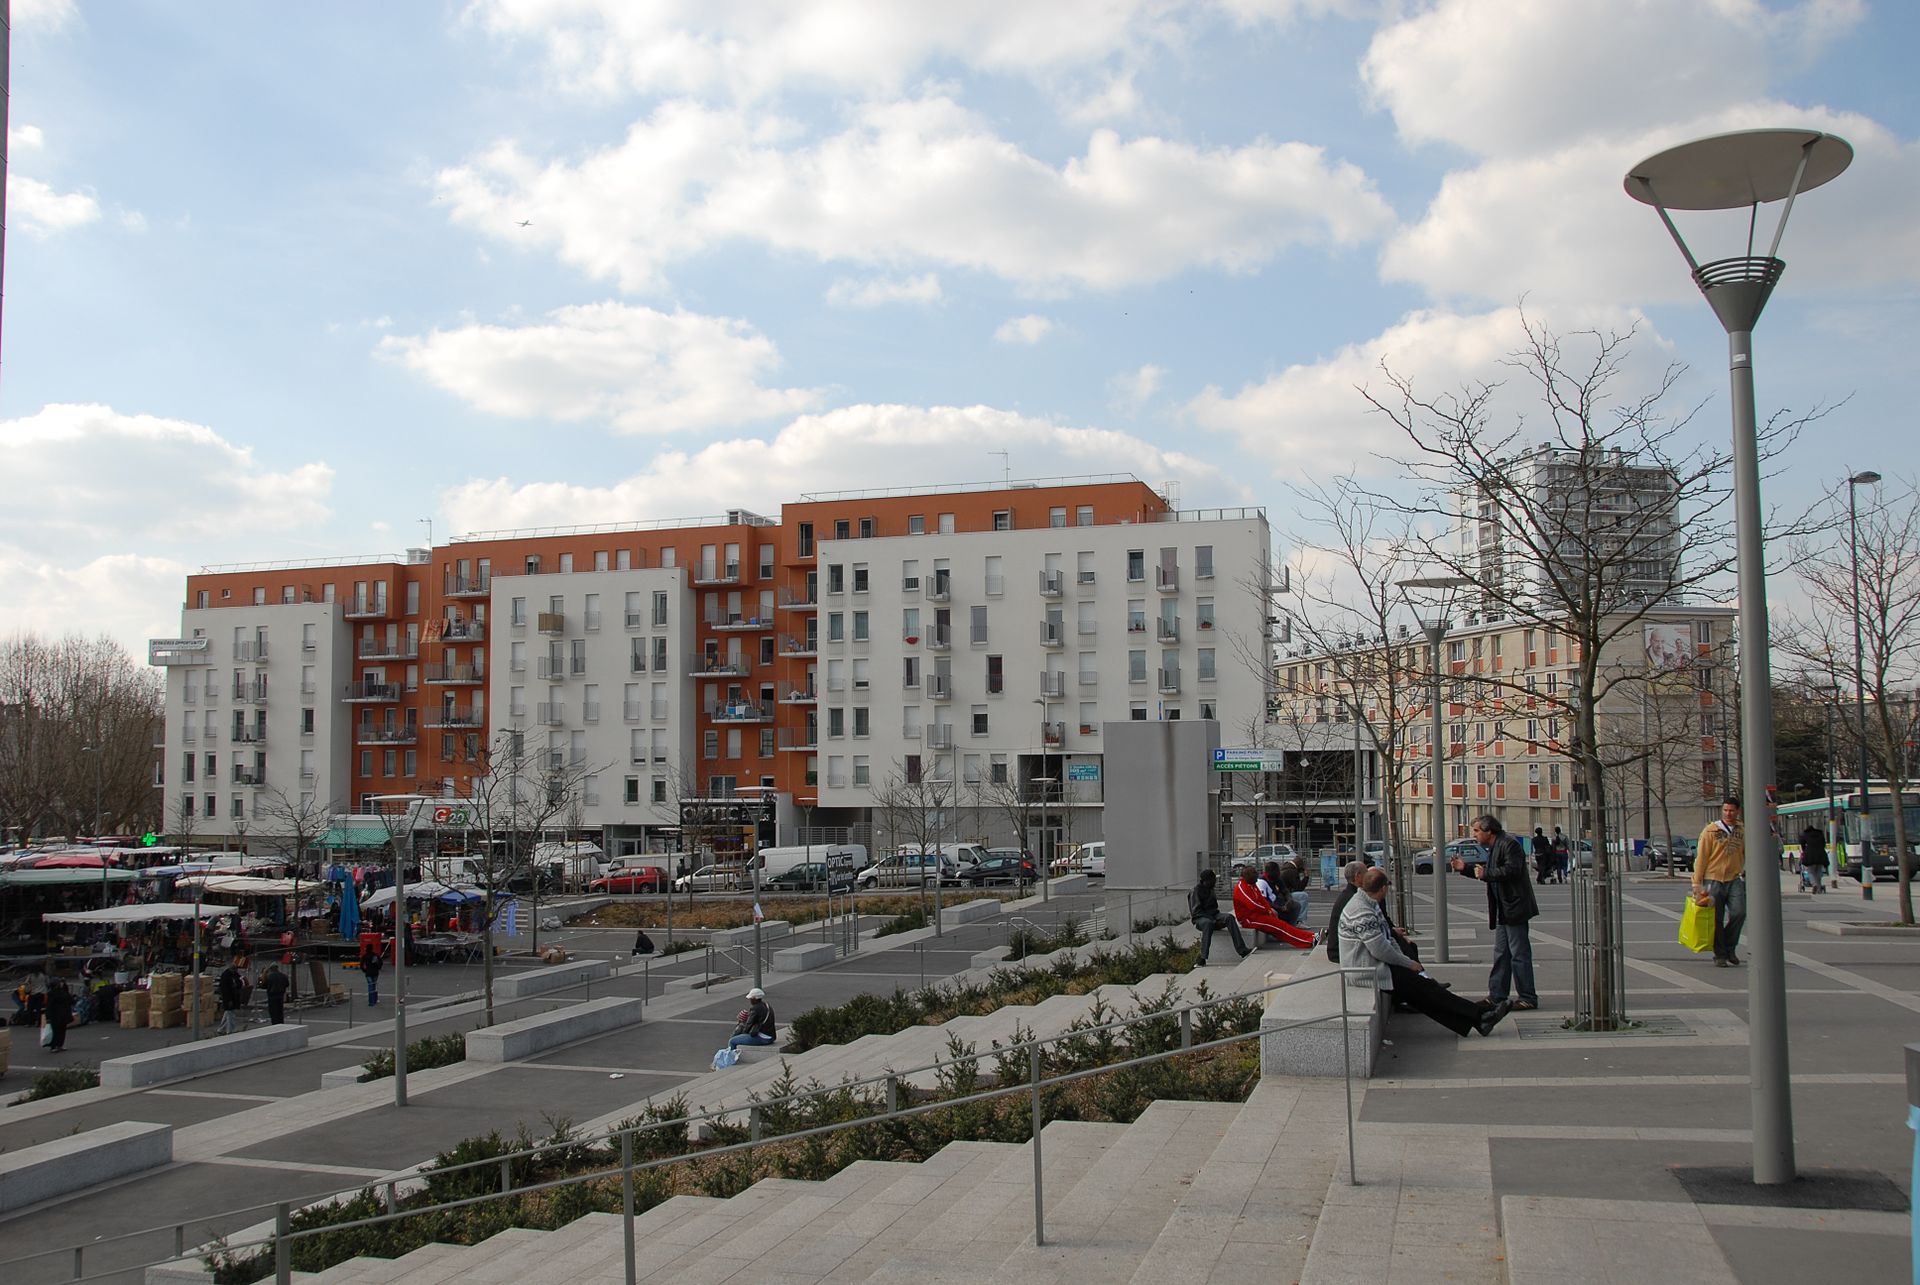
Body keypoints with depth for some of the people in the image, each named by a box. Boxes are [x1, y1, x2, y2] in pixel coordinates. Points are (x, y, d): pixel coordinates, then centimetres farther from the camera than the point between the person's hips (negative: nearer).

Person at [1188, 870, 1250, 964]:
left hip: (1212, 916, 6)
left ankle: (1242, 950, -35)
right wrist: (1210, 918, -22)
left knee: (1229, 917, -24)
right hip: (1200, 919, -6)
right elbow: (1196, 911, -13)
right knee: (1208, 923, -41)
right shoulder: (1196, 891, -5)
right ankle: (1203, 957, -46)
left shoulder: (1210, 890, 18)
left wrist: (1214, 917, 7)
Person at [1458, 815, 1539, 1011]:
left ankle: (1528, 998, 0)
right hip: (1503, 911, 10)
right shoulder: (1494, 848, 18)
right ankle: (1497, 996, 15)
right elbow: (1489, 874, 27)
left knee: (1519, 954, -6)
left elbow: (1512, 870, -26)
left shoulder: (1509, 844, -14)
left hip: (1514, 908, -10)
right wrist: (1465, 869, 19)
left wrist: (1486, 874, -19)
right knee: (1501, 954, 11)